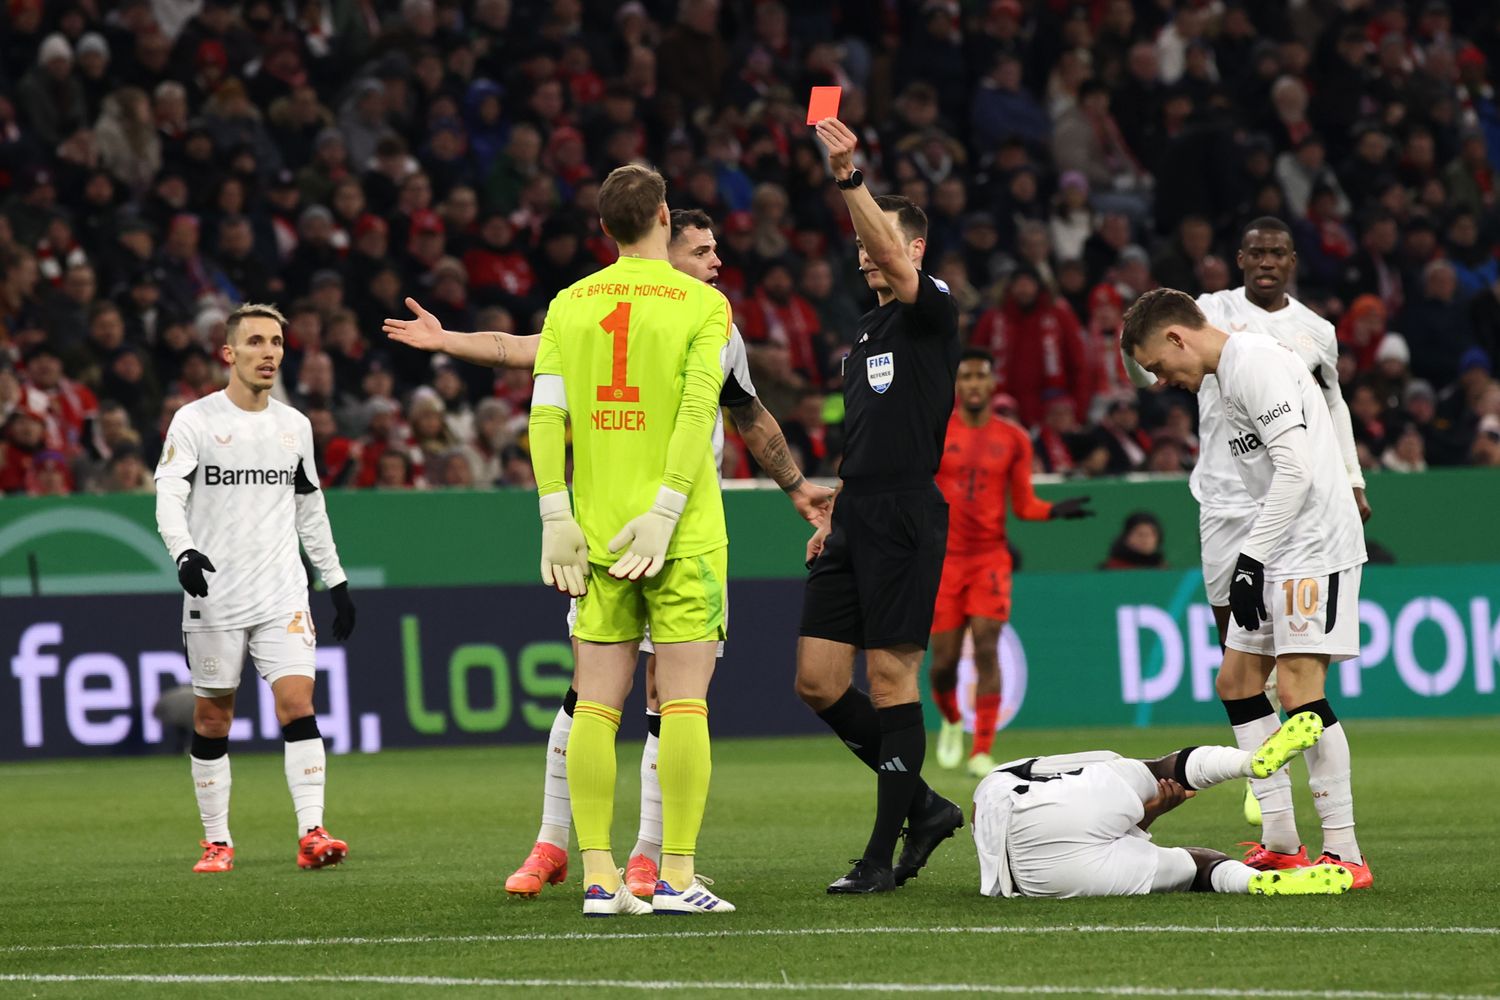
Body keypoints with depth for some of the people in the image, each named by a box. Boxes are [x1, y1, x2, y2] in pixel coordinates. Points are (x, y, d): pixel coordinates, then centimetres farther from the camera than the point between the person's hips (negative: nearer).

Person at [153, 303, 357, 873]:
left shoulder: (294, 426, 11)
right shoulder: (195, 421, -2)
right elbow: (168, 495, -12)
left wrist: (337, 581, 18)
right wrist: (183, 551, -30)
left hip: (283, 595, 2)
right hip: (214, 595, -2)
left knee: (297, 703, -11)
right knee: (212, 719, 3)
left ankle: (311, 833, -15)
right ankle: (216, 841, 13)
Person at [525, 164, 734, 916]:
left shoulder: (569, 304, 8)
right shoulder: (701, 303, -2)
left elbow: (546, 413, 1)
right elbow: (696, 410, -12)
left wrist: (557, 519, 1)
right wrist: (663, 514, -14)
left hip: (597, 532, 3)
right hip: (682, 536, -3)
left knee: (596, 706, 4)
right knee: (683, 703, -2)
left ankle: (598, 877, 0)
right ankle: (676, 877, -6)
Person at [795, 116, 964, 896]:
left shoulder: (932, 311, -4)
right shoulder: (864, 333, 21)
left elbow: (892, 254, -25)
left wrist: (850, 177, -33)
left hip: (906, 520, -8)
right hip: (855, 522, 8)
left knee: (891, 679, -6)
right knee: (818, 682, 3)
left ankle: (884, 854, -1)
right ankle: (925, 806, 16)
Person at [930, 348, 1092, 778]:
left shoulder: (1013, 439, 6)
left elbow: (1024, 504, 9)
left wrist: (1055, 510, -10)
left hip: (990, 557, 0)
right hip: (944, 559, 0)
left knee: (986, 646, -15)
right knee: (944, 659, -2)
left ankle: (982, 751, -12)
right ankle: (951, 722, 32)